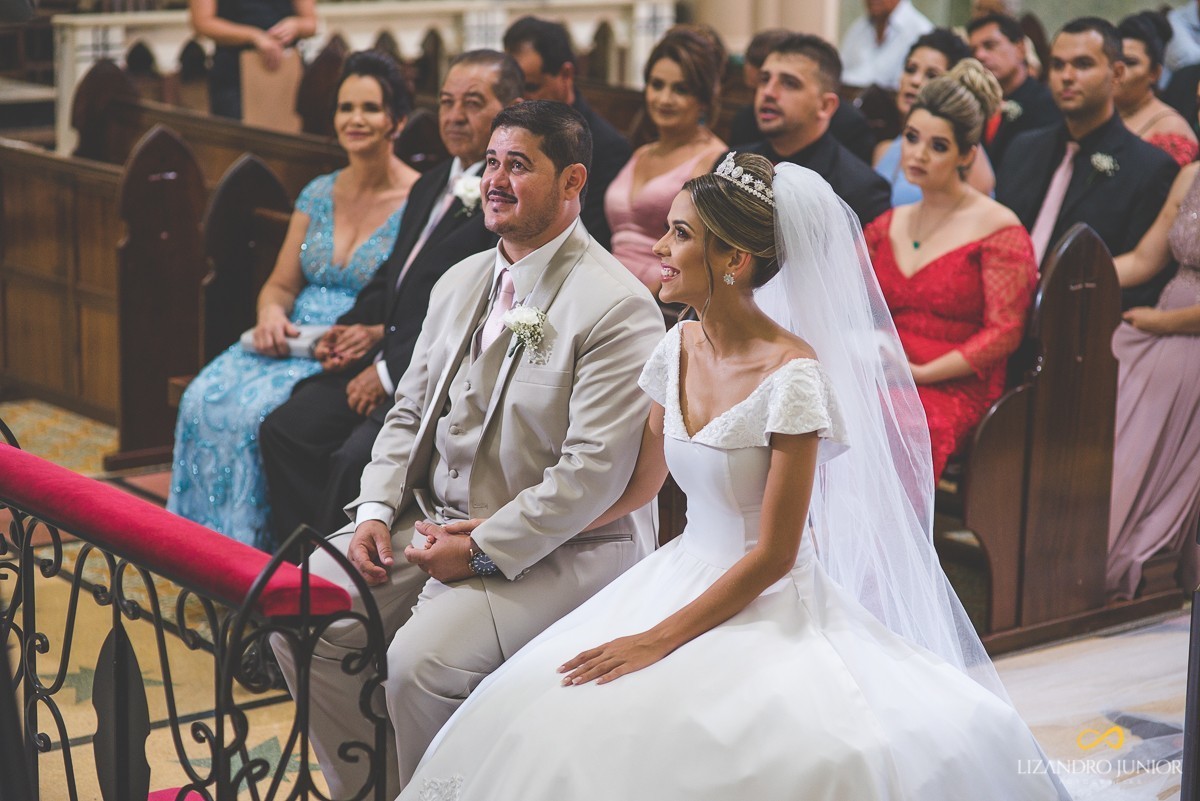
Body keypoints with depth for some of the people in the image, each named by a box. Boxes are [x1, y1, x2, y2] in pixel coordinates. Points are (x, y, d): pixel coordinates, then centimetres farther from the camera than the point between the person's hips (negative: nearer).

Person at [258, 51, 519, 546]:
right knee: (284, 430, -5)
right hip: (389, 355, 9)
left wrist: (391, 371, -17)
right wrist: (368, 329, 3)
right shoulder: (431, 186, 20)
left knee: (358, 458, -27)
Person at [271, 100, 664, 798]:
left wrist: (483, 552, -20)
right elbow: (410, 412, 16)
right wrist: (375, 511, 0)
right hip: (432, 519, 8)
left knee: (421, 662, -28)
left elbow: (595, 471, -21)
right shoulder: (461, 282, 11)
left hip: (555, 550, -8)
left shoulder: (619, 308, -15)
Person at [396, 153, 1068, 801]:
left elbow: (774, 556, -16)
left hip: (770, 603, -6)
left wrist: (657, 641, -18)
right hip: (685, 576, 6)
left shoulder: (792, 374, -18)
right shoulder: (681, 347, 4)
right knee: (534, 710, -16)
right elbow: (640, 487, 17)